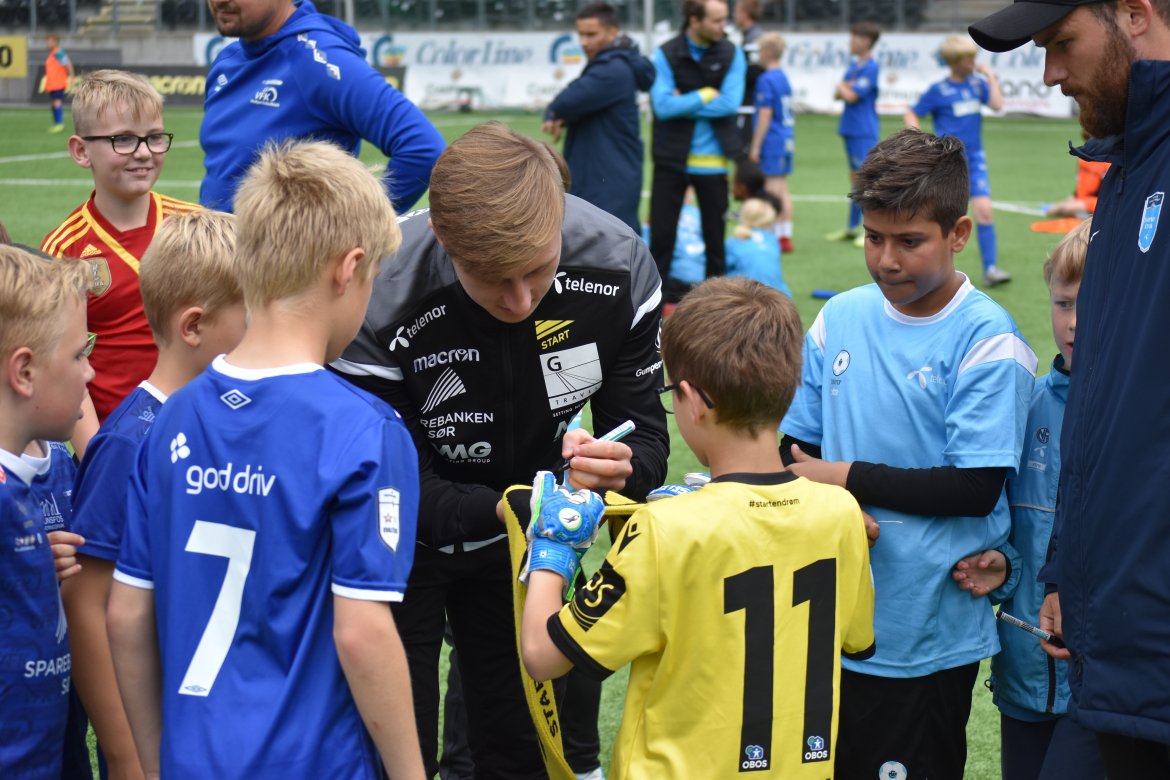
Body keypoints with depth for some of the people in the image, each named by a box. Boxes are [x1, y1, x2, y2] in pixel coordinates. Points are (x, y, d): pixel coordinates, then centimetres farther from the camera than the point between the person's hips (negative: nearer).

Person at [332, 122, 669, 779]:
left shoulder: (619, 265, -24)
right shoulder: (382, 301, -33)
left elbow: (647, 436, -14)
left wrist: (622, 467, -39)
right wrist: (501, 510, -41)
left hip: (520, 543, 3)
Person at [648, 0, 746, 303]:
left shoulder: (732, 55, -1)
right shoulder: (665, 55, -5)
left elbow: (730, 103, -12)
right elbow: (663, 106, -15)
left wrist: (684, 103, -13)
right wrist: (706, 95, -13)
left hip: (714, 161, 1)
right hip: (672, 158, -1)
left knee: (716, 233, 9)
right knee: (661, 232, 3)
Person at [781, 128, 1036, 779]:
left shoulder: (987, 341, -12)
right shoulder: (840, 318, 5)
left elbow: (975, 487, -17)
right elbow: (797, 446, 10)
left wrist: (848, 479, -14)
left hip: (925, 636, -5)